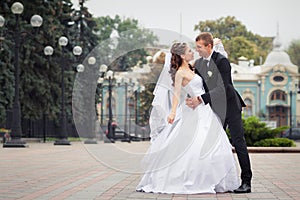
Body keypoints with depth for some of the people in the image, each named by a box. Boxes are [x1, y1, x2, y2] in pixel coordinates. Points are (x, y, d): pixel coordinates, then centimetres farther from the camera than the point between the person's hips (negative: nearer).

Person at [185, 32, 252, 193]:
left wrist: (202, 99, -30)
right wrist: (194, 99, -15)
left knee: (238, 142, -5)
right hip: (216, 108, 7)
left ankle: (246, 181, -2)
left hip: (230, 106, -7)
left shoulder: (222, 61, -19)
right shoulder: (199, 63, 4)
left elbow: (222, 88, -26)